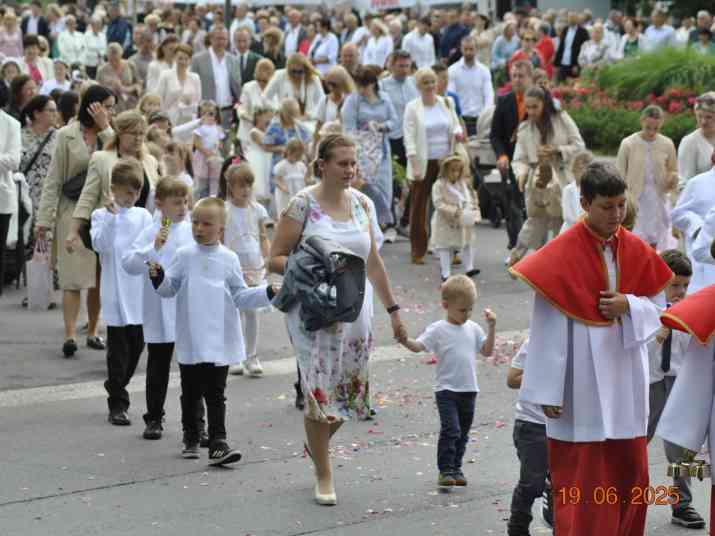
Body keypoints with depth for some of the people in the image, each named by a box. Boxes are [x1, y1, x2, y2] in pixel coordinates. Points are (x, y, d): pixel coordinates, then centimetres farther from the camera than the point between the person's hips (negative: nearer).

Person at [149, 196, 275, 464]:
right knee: (191, 392, 12)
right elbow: (169, 289, 5)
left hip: (220, 340, -1)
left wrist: (268, 293, -6)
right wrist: (159, 278, -15)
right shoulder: (184, 256, 3)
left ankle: (218, 443, -4)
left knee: (216, 394, -1)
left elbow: (241, 297, 6)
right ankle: (191, 438, 25)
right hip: (190, 340, 1)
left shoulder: (228, 259, 3)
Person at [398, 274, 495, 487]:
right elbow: (418, 346, -15)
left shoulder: (473, 328, 9)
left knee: (463, 432, 12)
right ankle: (445, 470, -8)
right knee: (450, 430, -14)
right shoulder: (438, 330, -6)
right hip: (447, 390, -5)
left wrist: (492, 327, 3)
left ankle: (456, 468, 23)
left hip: (468, 390, 5)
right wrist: (405, 341, -35)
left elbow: (487, 351, 12)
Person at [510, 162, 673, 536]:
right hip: (581, 387, -5)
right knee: (580, 480, 0)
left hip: (626, 383, 5)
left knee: (630, 474, 10)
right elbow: (547, 329, -10)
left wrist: (629, 305, -12)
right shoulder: (562, 255, -10)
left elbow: (658, 308, 11)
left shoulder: (637, 251, 5)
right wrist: (547, 391, -12)